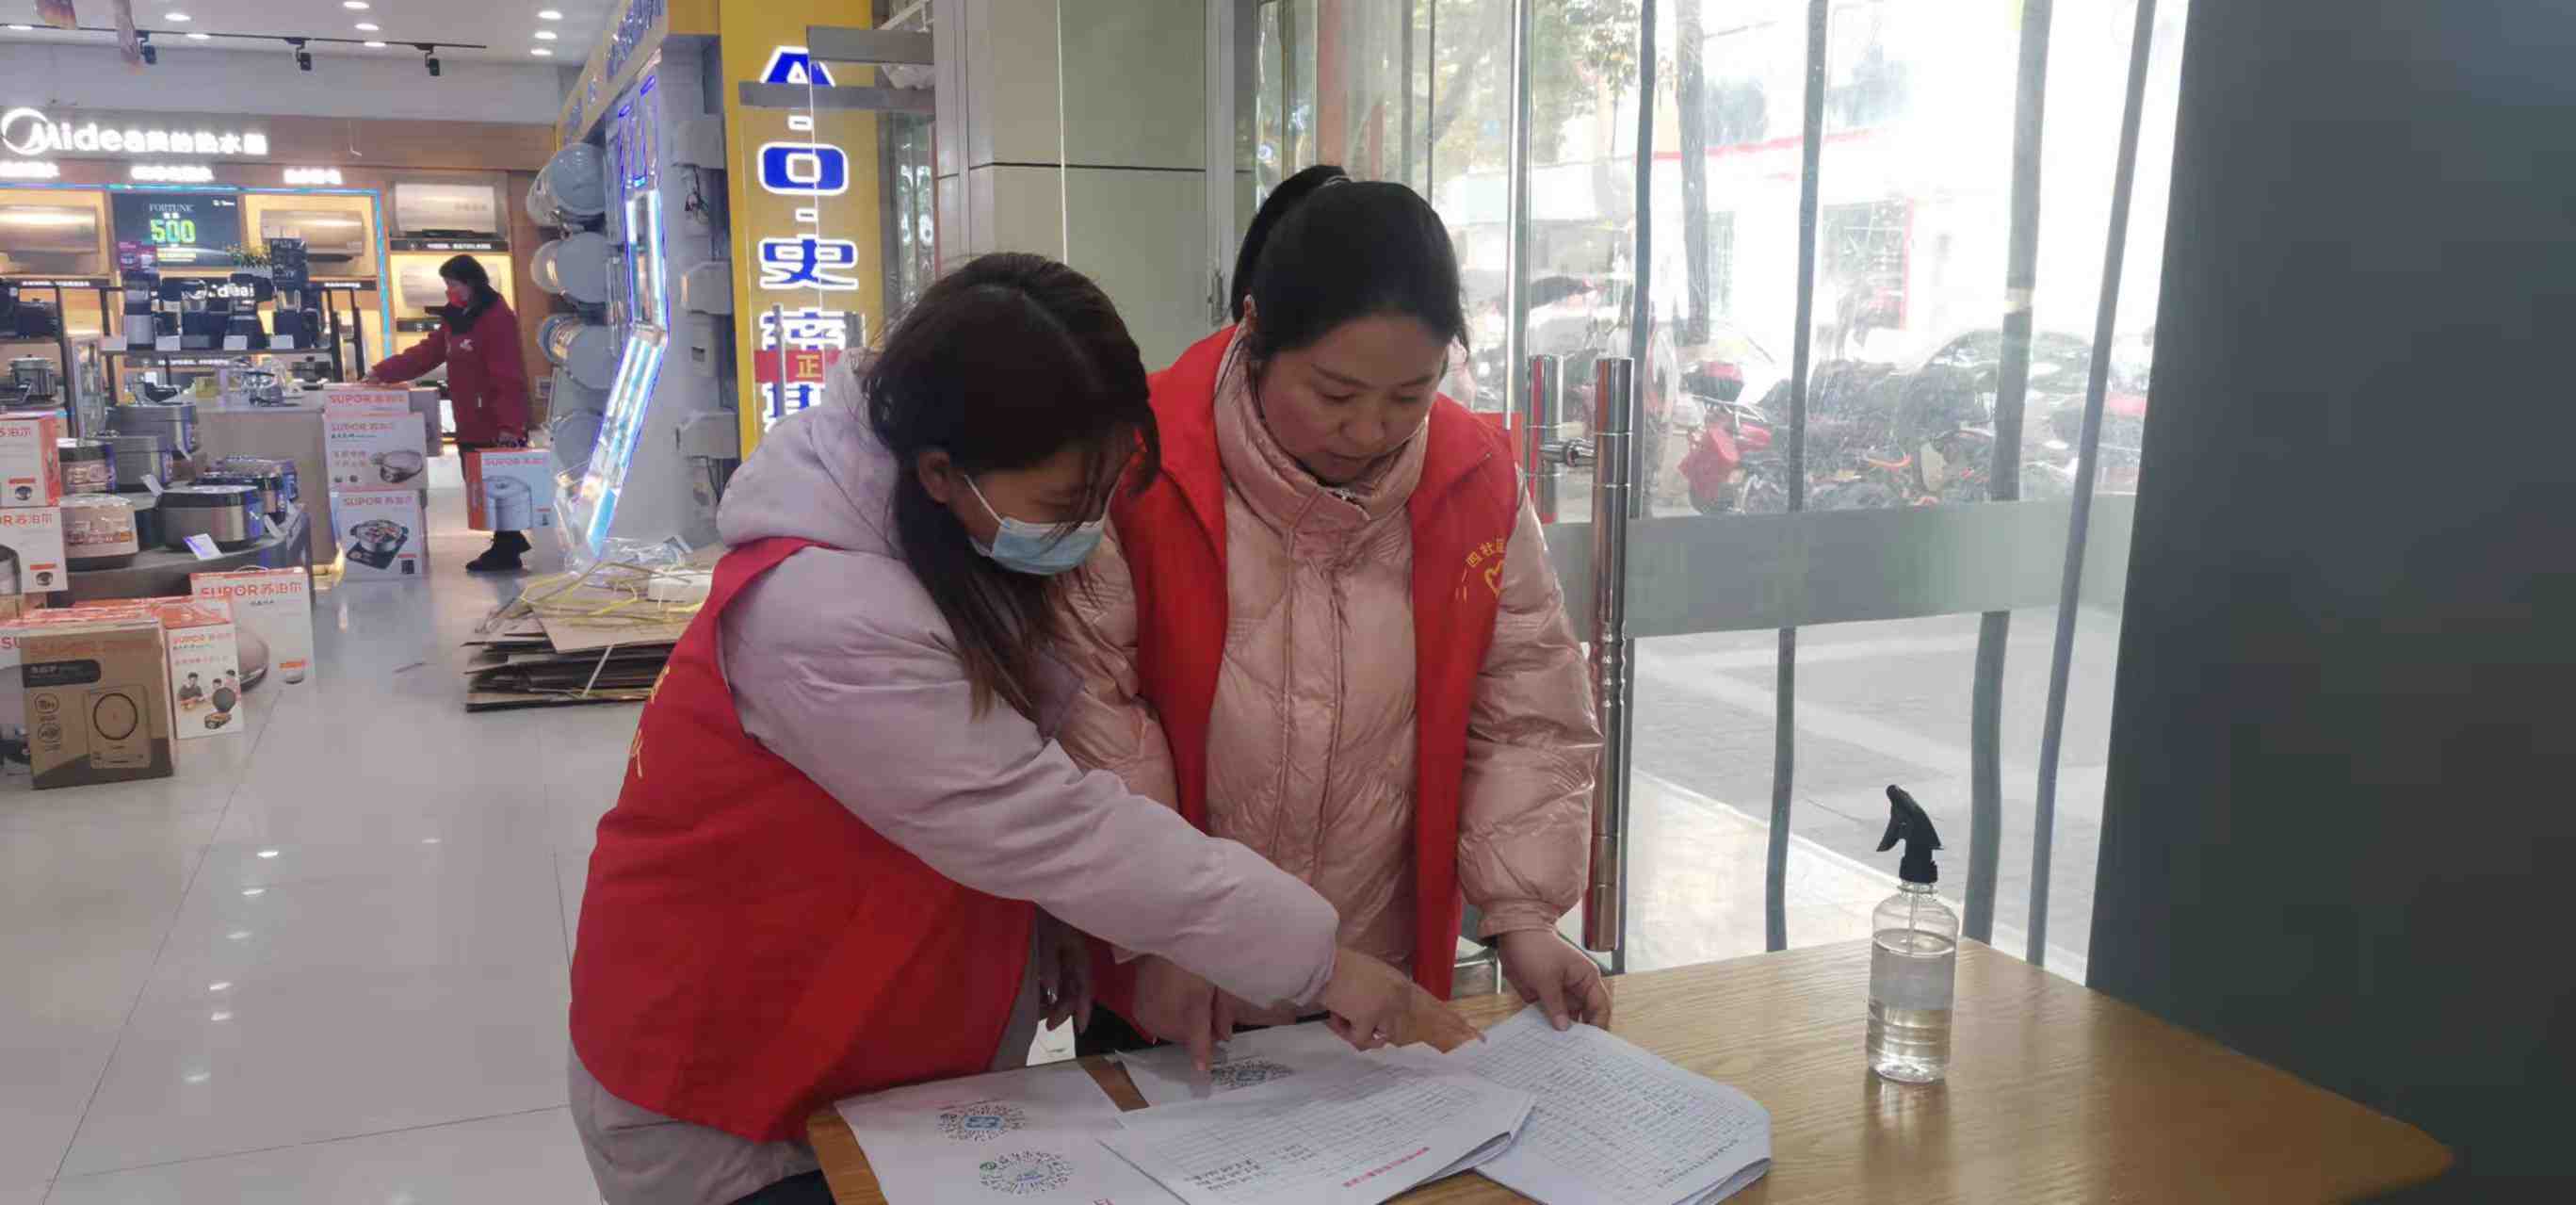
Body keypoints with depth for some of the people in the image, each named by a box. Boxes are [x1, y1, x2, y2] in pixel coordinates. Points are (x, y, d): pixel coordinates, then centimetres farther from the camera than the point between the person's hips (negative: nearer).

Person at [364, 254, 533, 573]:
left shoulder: (498, 318, -14)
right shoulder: (455, 319, 15)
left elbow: (510, 377, -19)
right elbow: (425, 354, 15)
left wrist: (510, 424, -24)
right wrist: (382, 372, 5)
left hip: (498, 427, -9)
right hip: (472, 426, 9)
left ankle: (507, 550, 6)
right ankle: (508, 542, 24)